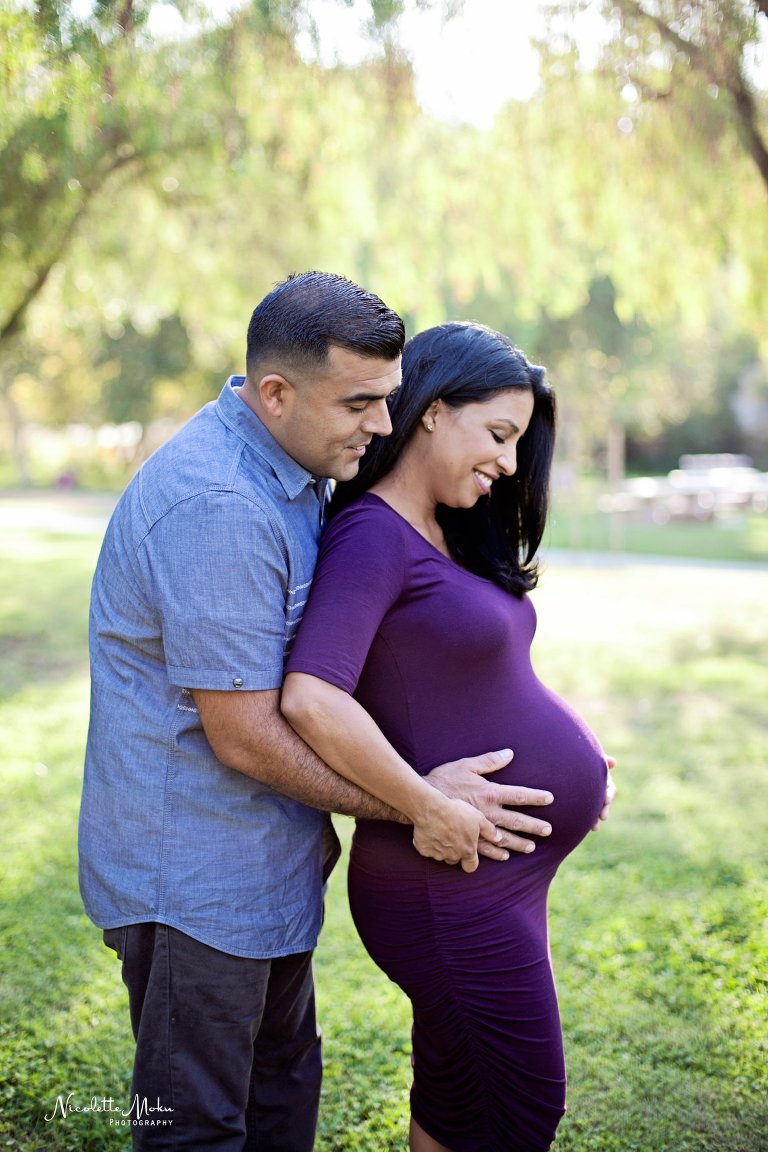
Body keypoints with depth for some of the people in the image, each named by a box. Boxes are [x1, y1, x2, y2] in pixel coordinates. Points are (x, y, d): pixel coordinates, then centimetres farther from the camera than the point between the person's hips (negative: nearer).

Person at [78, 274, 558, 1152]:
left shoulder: (288, 466, 6)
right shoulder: (217, 510, -28)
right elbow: (244, 738, -24)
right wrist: (413, 807, -15)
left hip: (264, 859, 10)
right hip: (192, 872, -10)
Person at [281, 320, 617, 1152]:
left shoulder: (450, 537, 11)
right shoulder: (372, 536, -18)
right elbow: (311, 701, -30)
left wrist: (575, 758, 7)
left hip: (498, 877, 9)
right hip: (452, 888, -9)